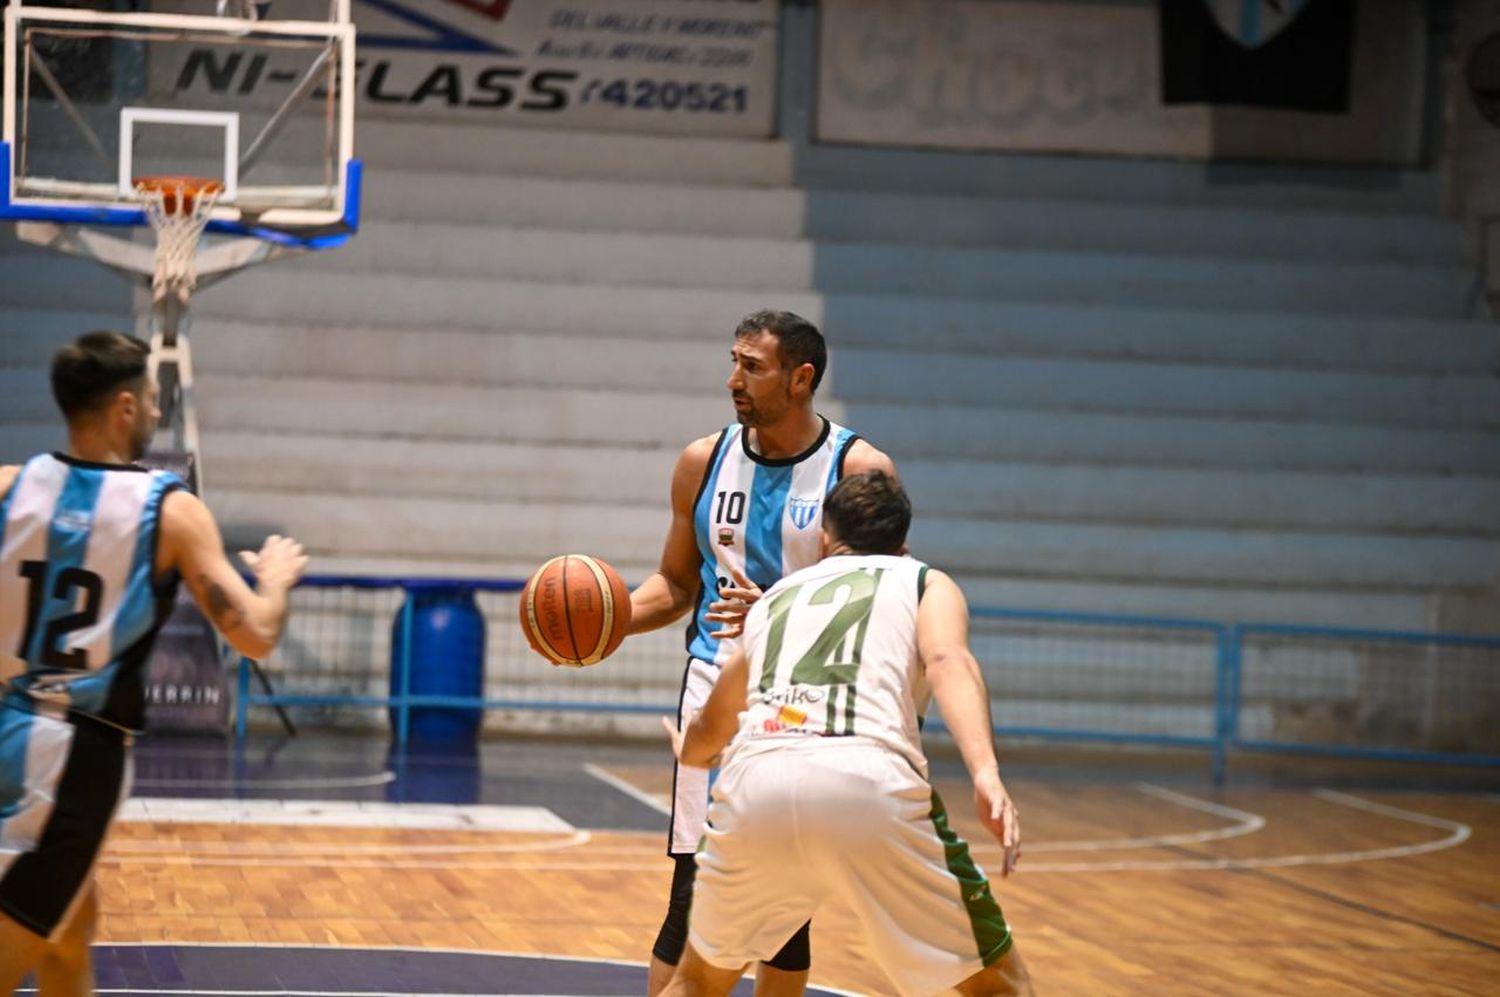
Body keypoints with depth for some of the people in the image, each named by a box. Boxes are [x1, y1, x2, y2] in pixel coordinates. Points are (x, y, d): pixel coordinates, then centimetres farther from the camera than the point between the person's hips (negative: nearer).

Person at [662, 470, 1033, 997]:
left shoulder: (777, 595, 34)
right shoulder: (925, 582, 23)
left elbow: (709, 732, 49)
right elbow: (947, 661, -2)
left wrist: (688, 752, 72)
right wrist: (987, 774, -16)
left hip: (755, 783, 3)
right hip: (872, 783, -3)